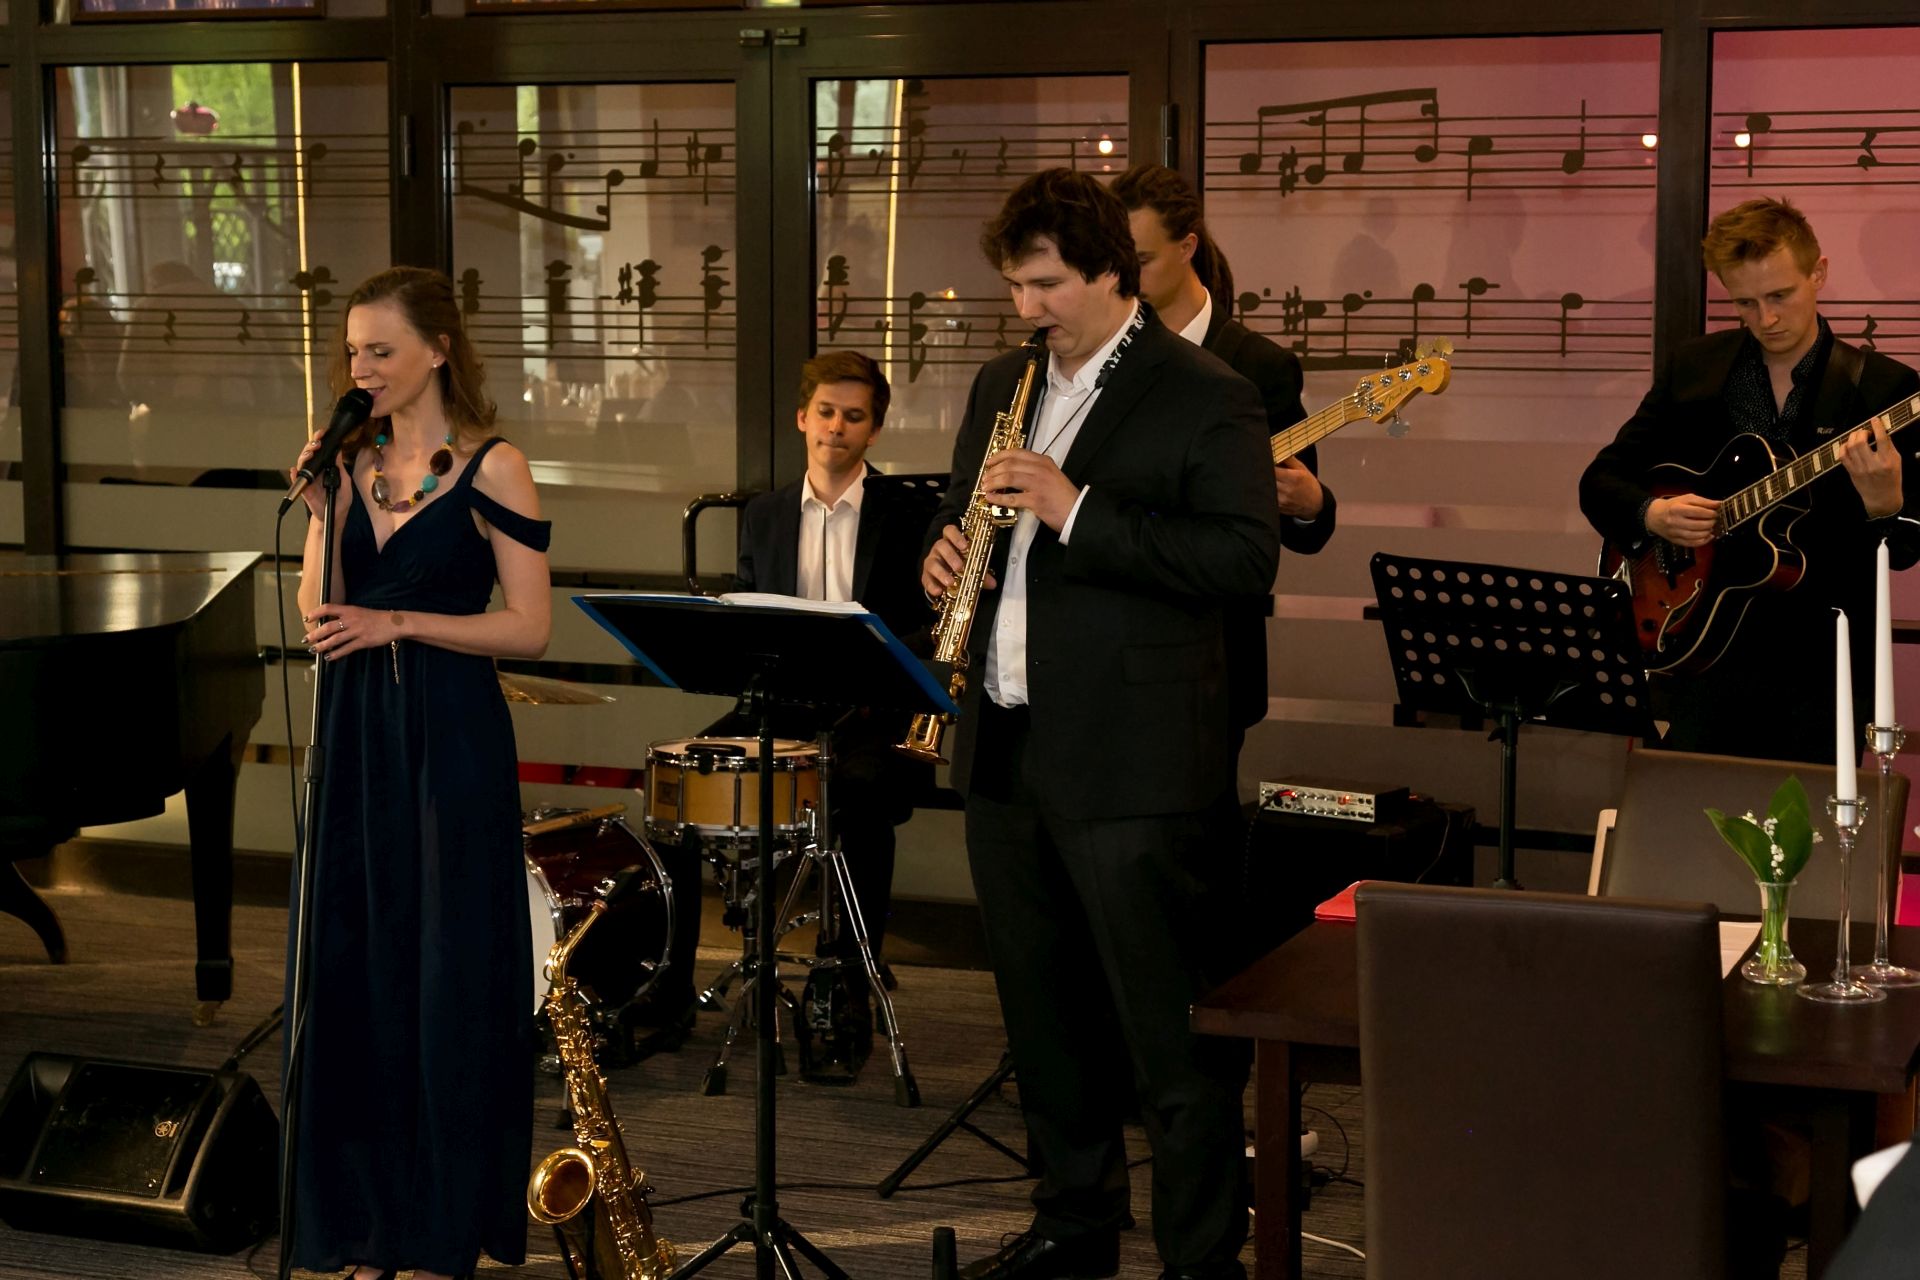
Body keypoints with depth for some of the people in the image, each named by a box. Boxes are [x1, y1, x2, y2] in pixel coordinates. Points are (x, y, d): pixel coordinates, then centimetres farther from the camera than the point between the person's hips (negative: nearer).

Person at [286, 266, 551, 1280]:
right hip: (357, 731, 5)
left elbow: (530, 630, -10)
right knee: (355, 968, 7)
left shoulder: (490, 468, -7)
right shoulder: (354, 462, 9)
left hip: (450, 737, -5)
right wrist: (320, 509, -3)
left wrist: (396, 623, -16)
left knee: (450, 974, 1)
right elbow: (317, 615, 9)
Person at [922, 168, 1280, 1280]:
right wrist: (946, 550, 1)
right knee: (1045, 1013, 17)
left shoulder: (1207, 398, -8)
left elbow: (1250, 558, -18)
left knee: (1170, 1031, -3)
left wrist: (1078, 511, -23)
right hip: (1006, 749, 8)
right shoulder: (1004, 386, 15)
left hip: (1129, 761, -7)